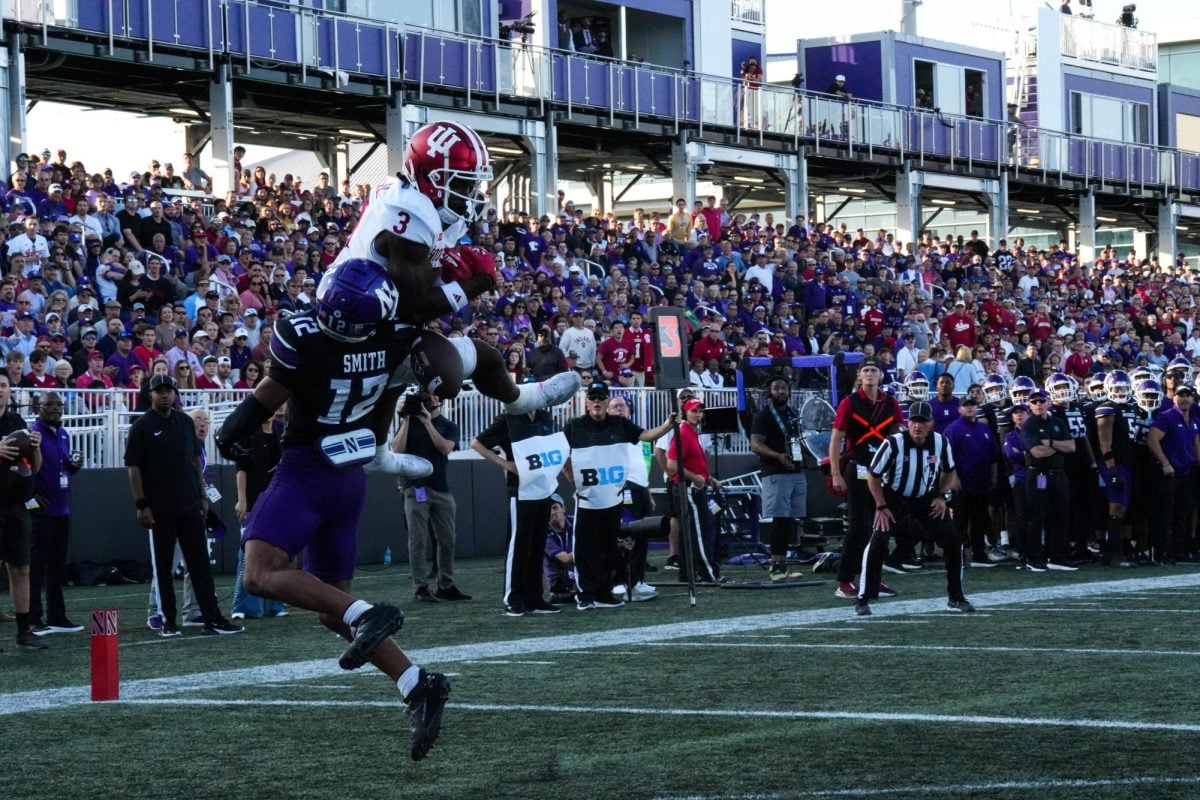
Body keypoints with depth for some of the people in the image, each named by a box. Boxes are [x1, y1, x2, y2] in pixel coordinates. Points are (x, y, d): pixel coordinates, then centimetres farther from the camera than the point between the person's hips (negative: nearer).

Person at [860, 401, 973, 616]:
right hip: (893, 499, -3)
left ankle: (955, 598, 12)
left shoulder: (940, 442, -12)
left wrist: (941, 496, -5)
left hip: (926, 499, 4)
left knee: (953, 540, -3)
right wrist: (881, 507, -15)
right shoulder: (894, 443, -23)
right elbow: (873, 475, -12)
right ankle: (864, 600, -12)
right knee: (877, 542, -21)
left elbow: (949, 472, 9)